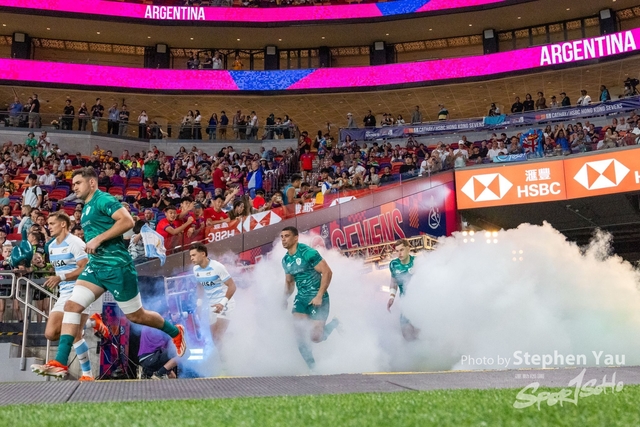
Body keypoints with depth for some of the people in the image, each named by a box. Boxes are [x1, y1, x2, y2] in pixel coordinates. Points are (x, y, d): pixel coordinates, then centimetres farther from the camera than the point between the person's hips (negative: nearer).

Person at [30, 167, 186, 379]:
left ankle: (175, 332, 27)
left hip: (116, 265, -8)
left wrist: (98, 239, -25)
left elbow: (127, 221, -25)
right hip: (96, 265, 8)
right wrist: (91, 245, 15)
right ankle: (60, 363, -8)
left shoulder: (104, 199, -11)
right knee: (71, 306, -7)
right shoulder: (87, 208, 17)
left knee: (136, 316, 4)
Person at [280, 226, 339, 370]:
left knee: (315, 337, -10)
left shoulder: (308, 253, -16)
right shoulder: (285, 260, 7)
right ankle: (312, 366, 7)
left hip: (318, 298, -6)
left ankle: (335, 324, 19)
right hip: (301, 298, 6)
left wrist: (319, 296, -20)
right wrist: (285, 298, 6)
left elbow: (327, 272, -17)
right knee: (299, 334, -8)